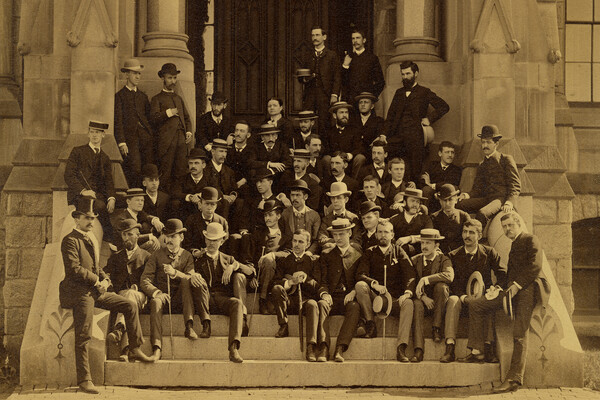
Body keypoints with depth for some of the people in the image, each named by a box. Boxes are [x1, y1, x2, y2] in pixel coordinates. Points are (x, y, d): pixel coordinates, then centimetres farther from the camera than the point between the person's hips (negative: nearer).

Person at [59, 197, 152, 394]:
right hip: (78, 292, -9)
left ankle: (135, 348, 15)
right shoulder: (70, 241, -9)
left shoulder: (93, 241, 19)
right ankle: (84, 380, -11)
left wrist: (105, 280, 3)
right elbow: (75, 269, -18)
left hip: (96, 291, 9)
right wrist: (96, 281, -13)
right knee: (83, 337, -12)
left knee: (130, 305, 7)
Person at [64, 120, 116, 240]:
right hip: (78, 196, -4)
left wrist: (111, 198, -10)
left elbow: (109, 181, 12)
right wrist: (83, 191, -17)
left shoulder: (105, 158, 22)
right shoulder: (77, 152, 10)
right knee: (100, 206, -35)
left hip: (99, 196, 4)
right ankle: (109, 237, -28)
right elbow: (68, 175, -1)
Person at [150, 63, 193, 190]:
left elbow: (186, 118, 29)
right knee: (166, 175, -8)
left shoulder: (178, 98, 27)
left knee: (181, 172, -1)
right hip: (166, 140, -5)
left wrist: (189, 132, 12)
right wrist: (168, 113, -16)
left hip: (181, 140, 5)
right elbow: (153, 118, -5)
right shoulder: (157, 99, 8)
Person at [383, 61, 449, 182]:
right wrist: (385, 134, 7)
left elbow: (444, 107, 4)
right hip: (397, 138, 4)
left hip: (415, 137, -4)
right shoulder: (399, 93, 20)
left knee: (414, 171, -5)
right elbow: (390, 115, 19)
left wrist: (429, 118, -5)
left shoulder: (424, 92, 6)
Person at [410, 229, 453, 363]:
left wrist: (425, 279, -26)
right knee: (417, 305, -34)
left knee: (440, 286, -32)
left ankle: (436, 328, -20)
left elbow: (449, 276, -23)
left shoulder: (443, 260, 1)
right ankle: (418, 351, -44)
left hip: (438, 304, -1)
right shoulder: (415, 260, 10)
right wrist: (423, 297, -16)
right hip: (422, 300, 1)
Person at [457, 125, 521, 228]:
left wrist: (509, 202, -17)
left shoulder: (506, 160, 11)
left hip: (502, 198, -5)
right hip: (485, 199, 5)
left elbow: (515, 185, 2)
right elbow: (477, 189, 17)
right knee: (458, 205, -22)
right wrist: (467, 195, -7)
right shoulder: (481, 166, 26)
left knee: (482, 213, -37)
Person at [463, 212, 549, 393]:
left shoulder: (530, 240, 1)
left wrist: (517, 285, -16)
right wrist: (506, 288, 10)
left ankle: (514, 379, -23)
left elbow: (535, 266, -11)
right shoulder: (514, 245, 26)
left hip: (528, 288, -9)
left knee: (520, 333, -16)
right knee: (475, 306, 3)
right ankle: (476, 350, -1)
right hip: (513, 289, 9)